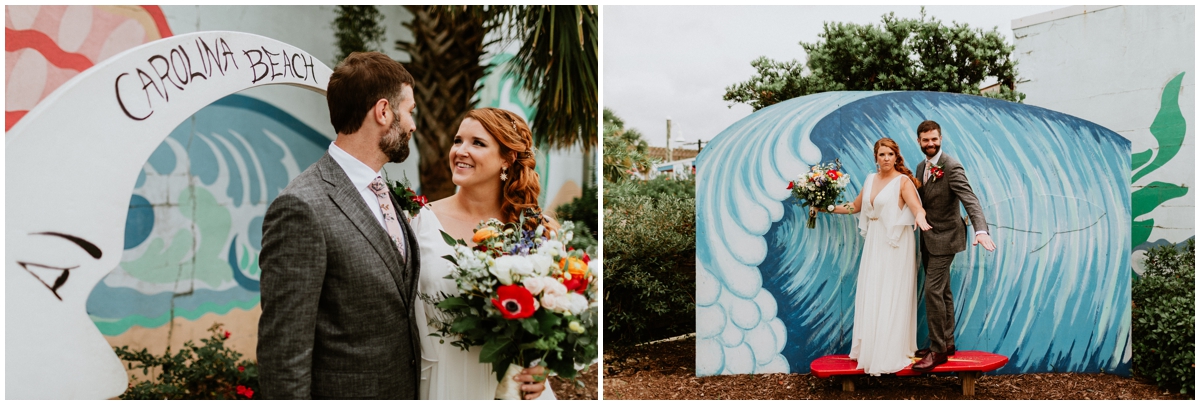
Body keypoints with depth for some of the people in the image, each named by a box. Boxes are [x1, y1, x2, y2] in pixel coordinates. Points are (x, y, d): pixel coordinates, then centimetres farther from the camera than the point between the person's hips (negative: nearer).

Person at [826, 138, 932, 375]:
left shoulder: (903, 181, -8)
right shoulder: (871, 179, 11)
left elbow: (917, 207, -22)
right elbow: (856, 206, 22)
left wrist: (920, 217, -44)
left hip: (895, 244, -6)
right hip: (874, 243, 6)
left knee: (891, 297, -3)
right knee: (869, 296, 7)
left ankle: (891, 353, 5)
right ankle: (870, 349, 17)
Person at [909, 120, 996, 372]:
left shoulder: (951, 167, -17)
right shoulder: (921, 167, 9)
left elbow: (970, 200, -28)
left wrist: (981, 230, -40)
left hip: (945, 237, -8)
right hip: (928, 238, 8)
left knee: (932, 290, -12)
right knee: (941, 291, 14)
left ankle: (938, 350, -6)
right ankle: (947, 343, 23)